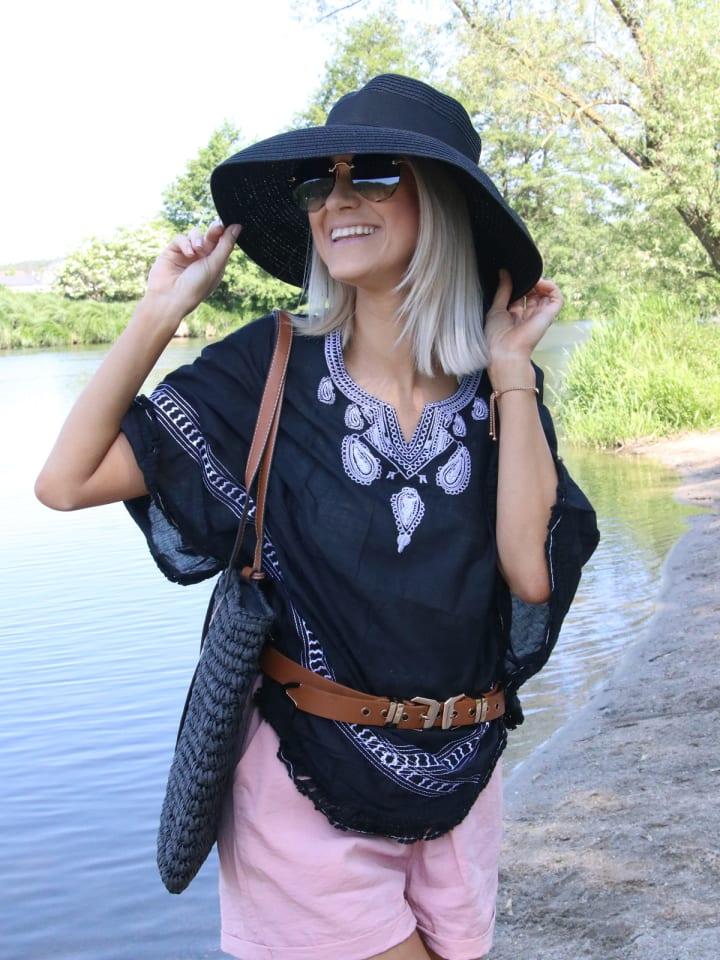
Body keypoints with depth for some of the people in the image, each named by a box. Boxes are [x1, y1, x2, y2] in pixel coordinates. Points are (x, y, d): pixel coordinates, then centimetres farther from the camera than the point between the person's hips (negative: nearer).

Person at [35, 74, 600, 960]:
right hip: (306, 791, -3)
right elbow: (67, 481, -14)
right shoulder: (272, 369, -9)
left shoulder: (503, 387, -3)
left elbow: (532, 571, -19)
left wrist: (510, 368, -14)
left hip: (457, 786, 4)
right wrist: (161, 310, -16)